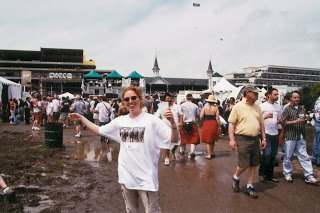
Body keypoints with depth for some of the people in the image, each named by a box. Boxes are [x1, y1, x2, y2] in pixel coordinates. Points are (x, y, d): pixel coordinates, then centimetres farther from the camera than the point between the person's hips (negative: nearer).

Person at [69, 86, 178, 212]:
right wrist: (81, 118, 13)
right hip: (126, 174, 5)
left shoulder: (152, 120, -11)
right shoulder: (120, 121, 3)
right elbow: (99, 130, 15)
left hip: (146, 176, -5)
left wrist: (172, 123, -33)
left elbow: (174, 140, -15)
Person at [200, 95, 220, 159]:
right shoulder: (216, 108, -4)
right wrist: (219, 126, 2)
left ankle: (209, 155, 5)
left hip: (206, 124, -1)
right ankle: (212, 153, 28)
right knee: (213, 140, 18)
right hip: (214, 124, 1)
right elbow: (217, 118, -7)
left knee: (208, 140, 6)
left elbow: (201, 117, -8)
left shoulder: (205, 106, -4)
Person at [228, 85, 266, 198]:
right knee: (244, 164, -6)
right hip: (243, 139, -6)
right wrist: (232, 139, -14)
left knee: (253, 165, 9)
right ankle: (236, 178, 24)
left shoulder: (257, 107, 11)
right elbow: (231, 123, -7)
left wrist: (263, 138, 12)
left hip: (255, 139, 6)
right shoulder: (238, 106, -6)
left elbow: (261, 124, 17)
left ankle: (249, 187, 22)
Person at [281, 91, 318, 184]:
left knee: (304, 156, 3)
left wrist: (305, 120, -1)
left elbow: (304, 121, 23)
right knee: (288, 156, 5)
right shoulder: (287, 109, -3)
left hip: (301, 136, 4)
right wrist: (296, 121, -17)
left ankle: (309, 176, 6)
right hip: (290, 136, -4)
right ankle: (287, 174, 19)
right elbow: (284, 122, -9)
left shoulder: (302, 109, 13)